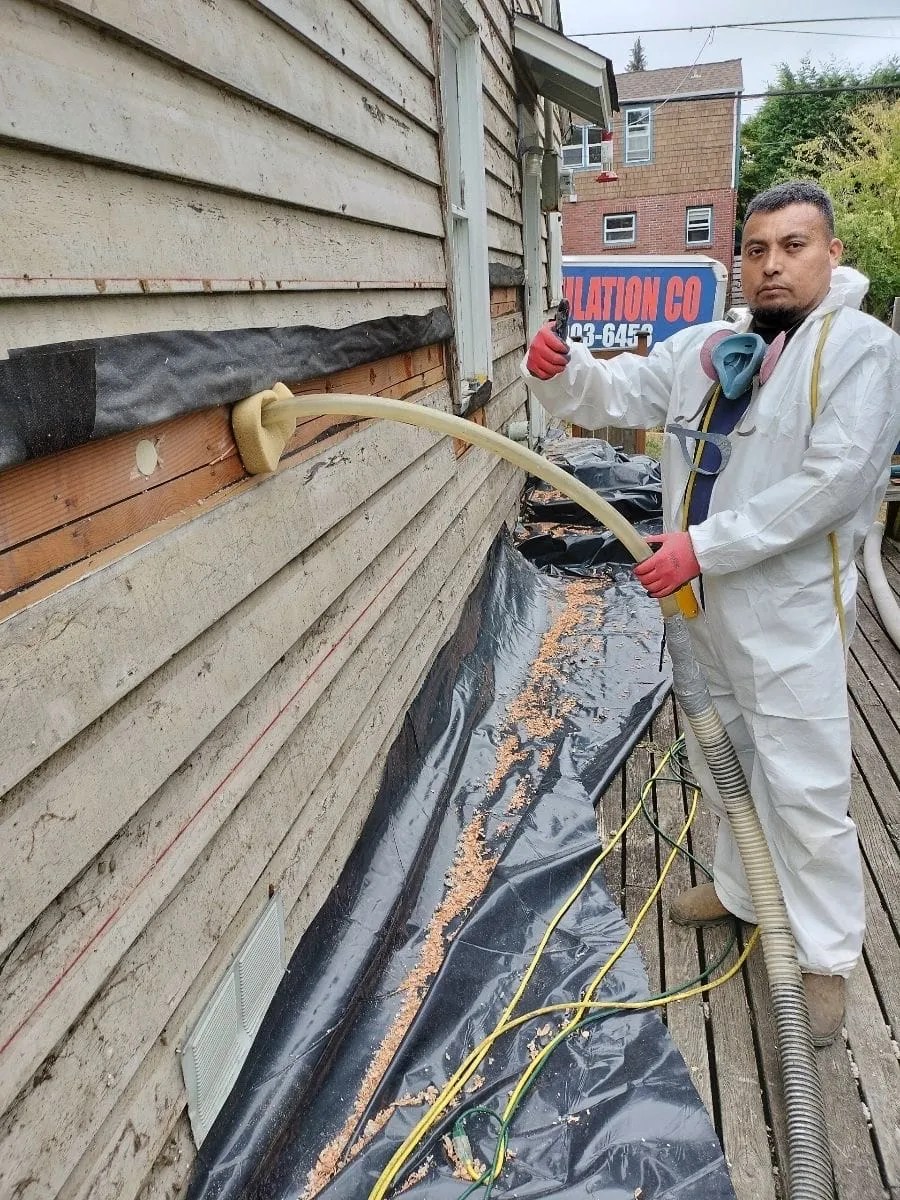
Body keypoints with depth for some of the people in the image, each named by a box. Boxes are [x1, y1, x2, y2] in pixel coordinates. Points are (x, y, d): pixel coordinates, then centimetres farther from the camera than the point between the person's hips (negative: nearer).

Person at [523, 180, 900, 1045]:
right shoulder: (700, 349, 9)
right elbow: (611, 394, 5)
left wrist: (703, 546, -25)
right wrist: (557, 369, -18)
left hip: (790, 608, -7)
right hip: (703, 601, 7)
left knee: (803, 784, -1)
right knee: (721, 756, 21)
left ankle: (825, 956, 19)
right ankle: (740, 890, 43)